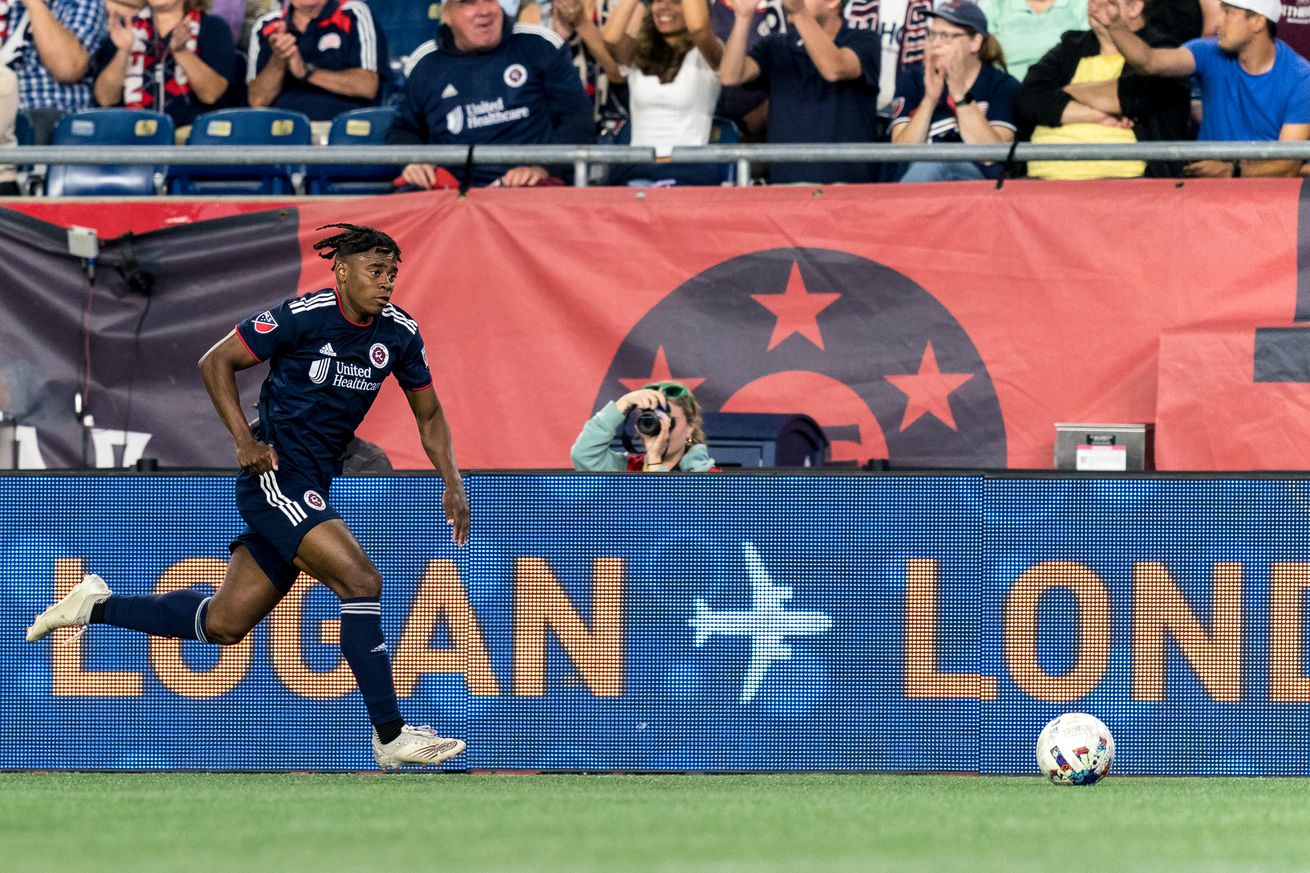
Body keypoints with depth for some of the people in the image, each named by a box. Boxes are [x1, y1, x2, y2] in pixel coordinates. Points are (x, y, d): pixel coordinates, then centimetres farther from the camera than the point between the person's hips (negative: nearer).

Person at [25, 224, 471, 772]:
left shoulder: (400, 333, 4)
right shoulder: (303, 317, -14)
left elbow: (429, 415, 16)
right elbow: (216, 361, -6)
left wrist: (452, 485, 3)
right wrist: (245, 441, -15)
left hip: (314, 487, 8)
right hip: (274, 476, -8)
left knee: (224, 624, 10)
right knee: (362, 582, -21)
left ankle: (97, 607, 27)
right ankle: (390, 738, -18)